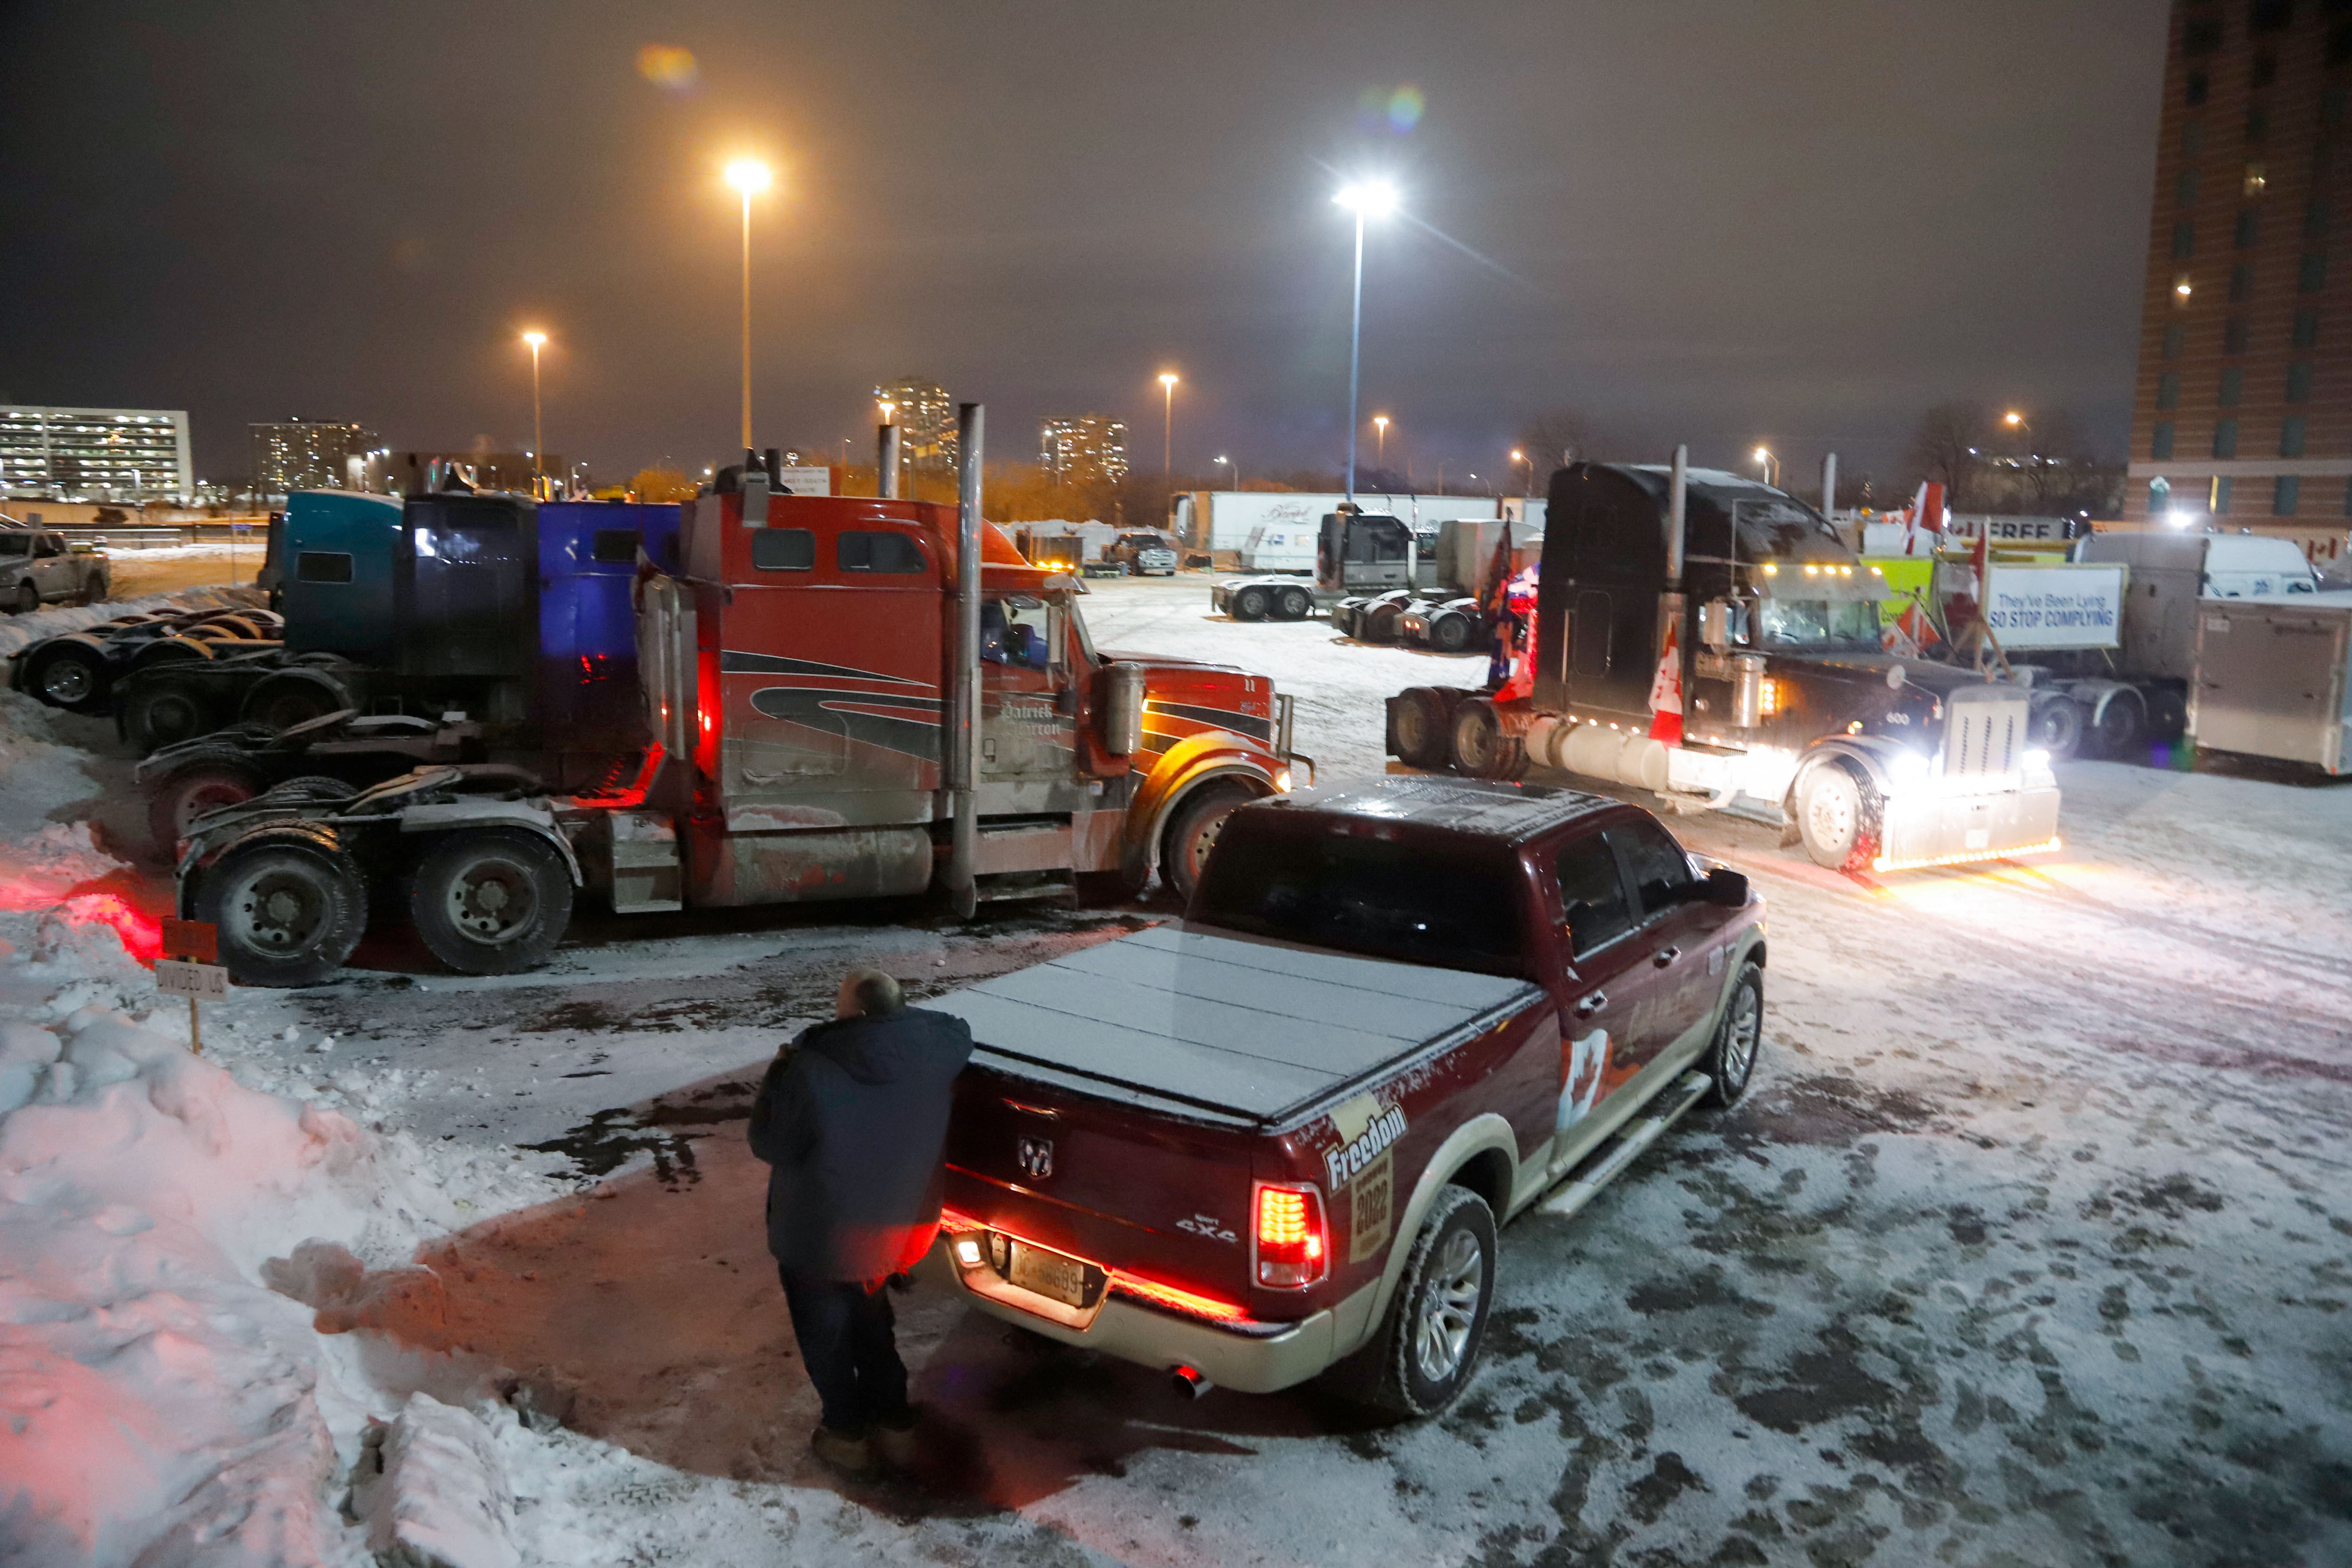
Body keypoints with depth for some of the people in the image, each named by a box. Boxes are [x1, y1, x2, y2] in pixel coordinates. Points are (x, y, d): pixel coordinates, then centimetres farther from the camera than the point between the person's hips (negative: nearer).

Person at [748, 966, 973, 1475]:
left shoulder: (811, 1071, -32)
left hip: (819, 1239, -4)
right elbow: (960, 1035, 7)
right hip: (893, 1229, 5)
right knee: (871, 1323, 30)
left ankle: (847, 1434, 35)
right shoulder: (932, 1049, -17)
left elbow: (771, 1145, -17)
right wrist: (901, 1014, 5)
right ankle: (895, 1425, 38)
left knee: (825, 1335, 22)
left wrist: (778, 1074, -5)